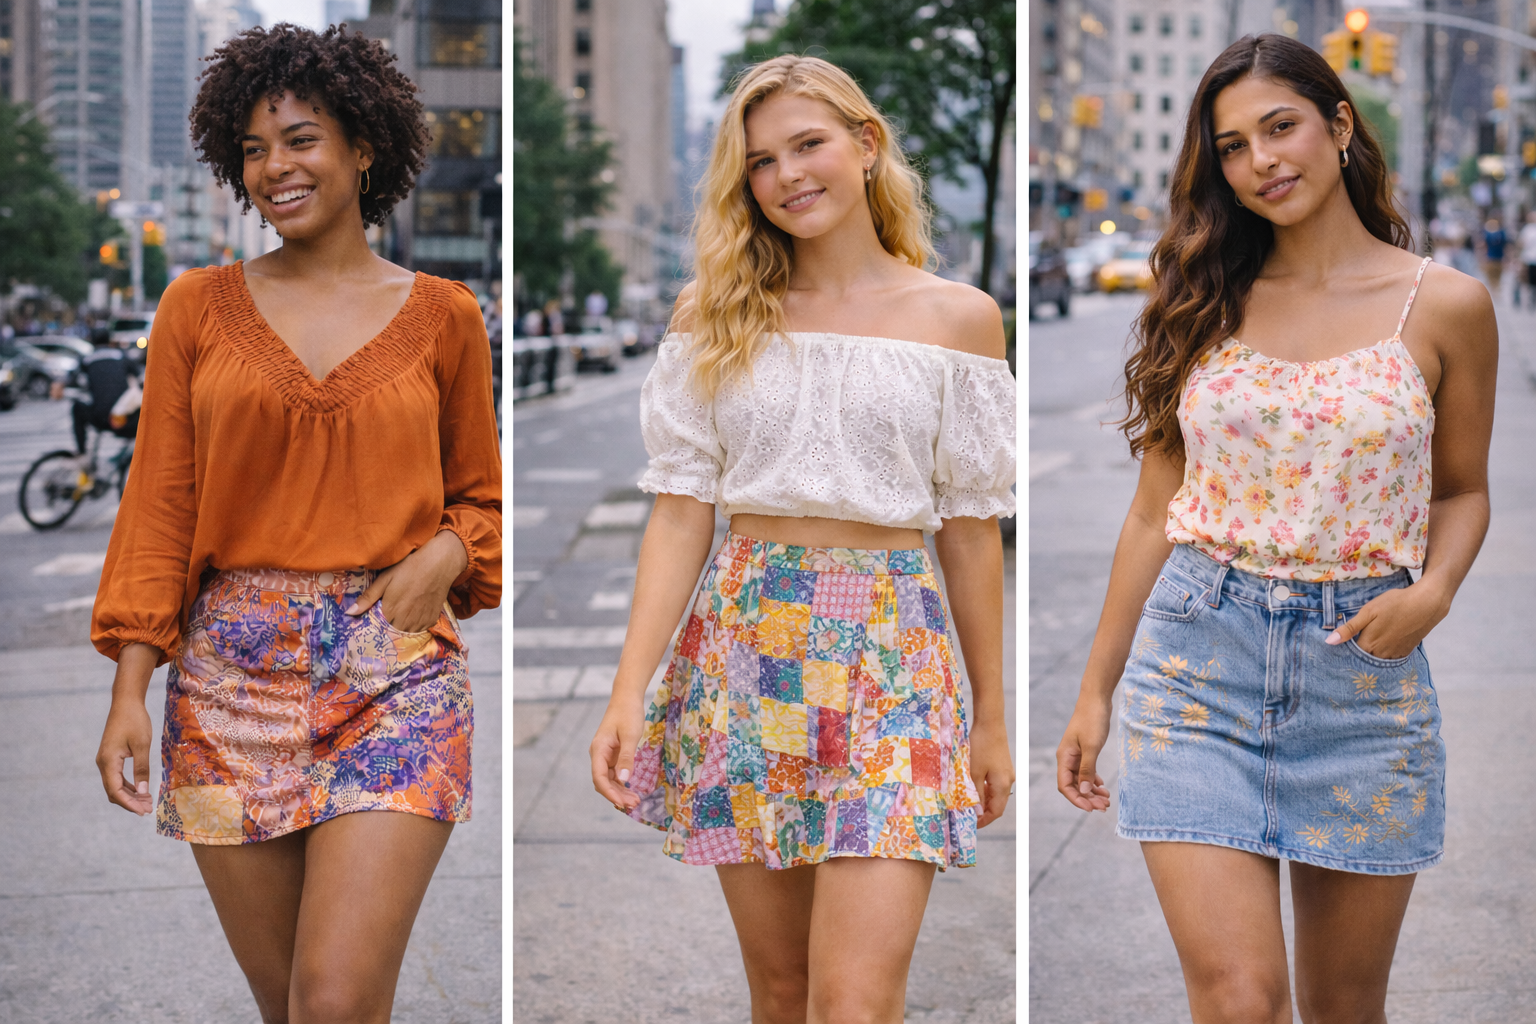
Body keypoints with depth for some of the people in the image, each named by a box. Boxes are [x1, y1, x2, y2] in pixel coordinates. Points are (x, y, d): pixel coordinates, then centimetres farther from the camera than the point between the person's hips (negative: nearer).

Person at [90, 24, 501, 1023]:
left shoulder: (442, 317, 6)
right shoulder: (199, 306, 7)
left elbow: (478, 494, 16)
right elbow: (160, 503, 6)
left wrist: (444, 555, -7)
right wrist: (130, 689, -2)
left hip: (395, 674, -2)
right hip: (232, 673, 2)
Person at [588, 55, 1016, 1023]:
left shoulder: (960, 317, 4)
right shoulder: (717, 314, 7)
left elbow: (972, 532, 7)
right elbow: (681, 510, 3)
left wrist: (992, 720, 9)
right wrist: (628, 689, -6)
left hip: (890, 652, -2)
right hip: (742, 642, 2)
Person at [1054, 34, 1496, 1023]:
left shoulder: (1446, 305, 1)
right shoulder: (1207, 302, 6)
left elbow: (1463, 491, 12)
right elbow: (1156, 510, 10)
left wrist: (1434, 591, -10)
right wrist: (1095, 691, 9)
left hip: (1362, 671, 0)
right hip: (1197, 663, 1)